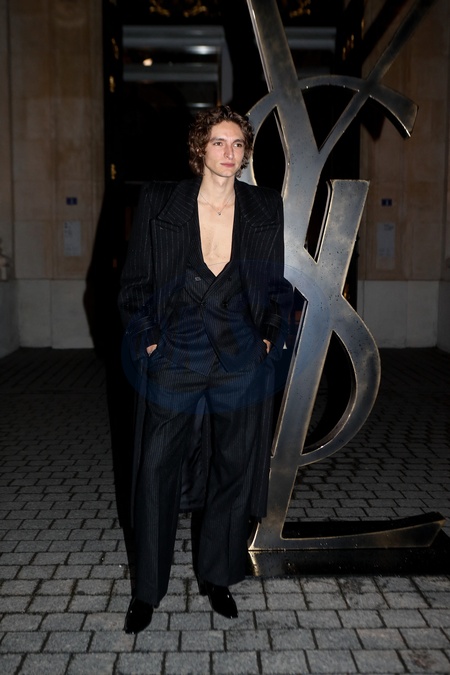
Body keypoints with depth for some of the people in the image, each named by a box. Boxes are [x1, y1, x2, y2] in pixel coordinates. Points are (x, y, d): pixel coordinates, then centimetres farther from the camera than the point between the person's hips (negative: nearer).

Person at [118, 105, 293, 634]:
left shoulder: (266, 208, 1)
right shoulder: (158, 203, -4)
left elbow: (279, 284, 10)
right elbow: (135, 283, 2)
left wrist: (270, 339, 3)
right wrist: (146, 341, -4)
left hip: (242, 359, 2)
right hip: (174, 357, -1)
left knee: (234, 468, 12)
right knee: (156, 469, 5)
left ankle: (217, 576, 33)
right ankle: (147, 589, 24)